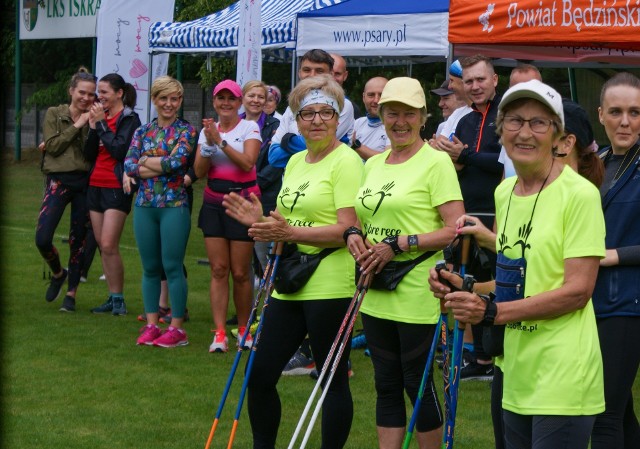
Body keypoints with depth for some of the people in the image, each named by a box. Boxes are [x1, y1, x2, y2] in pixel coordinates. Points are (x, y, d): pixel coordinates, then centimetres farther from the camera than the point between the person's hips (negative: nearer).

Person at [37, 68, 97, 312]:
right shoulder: (54, 114, 3)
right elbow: (52, 146, -8)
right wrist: (76, 126, -9)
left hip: (84, 182, 1)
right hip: (58, 181, -1)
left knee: (78, 240, 4)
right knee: (42, 239, -12)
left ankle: (71, 294, 15)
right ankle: (58, 273, 17)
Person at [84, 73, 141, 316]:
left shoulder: (129, 119, -6)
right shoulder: (101, 116, 14)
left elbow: (120, 150, -19)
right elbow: (89, 154, 9)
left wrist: (101, 124, -14)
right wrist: (92, 126, -3)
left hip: (116, 188, -7)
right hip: (96, 186, 7)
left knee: (109, 245, -14)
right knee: (103, 246, 7)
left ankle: (119, 298, -5)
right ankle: (113, 298, 13)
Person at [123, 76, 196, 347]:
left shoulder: (186, 131, 1)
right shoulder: (142, 132, 11)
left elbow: (178, 161, -15)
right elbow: (129, 166, -1)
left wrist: (145, 162, -5)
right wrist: (164, 166, -11)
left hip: (174, 205, -4)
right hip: (145, 206, 4)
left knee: (173, 267, -5)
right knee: (150, 267, 8)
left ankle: (177, 328, 1)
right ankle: (151, 325, 14)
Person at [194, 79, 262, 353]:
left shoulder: (249, 128, -1)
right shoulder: (207, 130, 10)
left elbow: (247, 163, -17)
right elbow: (199, 172, 3)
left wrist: (220, 141, -21)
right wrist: (209, 144, -12)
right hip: (214, 202, 3)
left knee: (240, 272, -2)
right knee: (218, 269, -1)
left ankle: (244, 330, 13)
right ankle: (219, 333, -2)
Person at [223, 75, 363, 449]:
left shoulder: (346, 160, -10)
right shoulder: (295, 161, 15)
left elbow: (348, 229, -19)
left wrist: (290, 232, -25)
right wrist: (262, 222, 2)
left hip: (330, 286, -8)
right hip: (290, 286, 8)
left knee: (333, 380, 2)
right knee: (260, 375, 8)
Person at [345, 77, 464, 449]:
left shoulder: (436, 161, -9)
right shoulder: (373, 164, 13)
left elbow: (456, 230, -15)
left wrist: (399, 245, -19)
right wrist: (354, 234, 0)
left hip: (417, 295, -7)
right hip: (376, 294, 7)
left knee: (418, 384, 1)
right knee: (387, 385, 12)